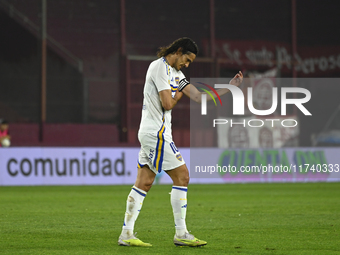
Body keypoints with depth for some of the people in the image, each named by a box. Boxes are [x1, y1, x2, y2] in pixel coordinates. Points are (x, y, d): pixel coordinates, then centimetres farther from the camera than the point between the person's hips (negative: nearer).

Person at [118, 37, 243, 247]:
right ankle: (181, 234, -3)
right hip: (156, 133, -10)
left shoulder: (175, 73, 18)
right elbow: (167, 104, -18)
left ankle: (127, 234, 6)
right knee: (182, 176, -6)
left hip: (149, 133, 10)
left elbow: (200, 97, 15)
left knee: (144, 183, 7)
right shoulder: (160, 67, -12)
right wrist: (179, 94, 2)